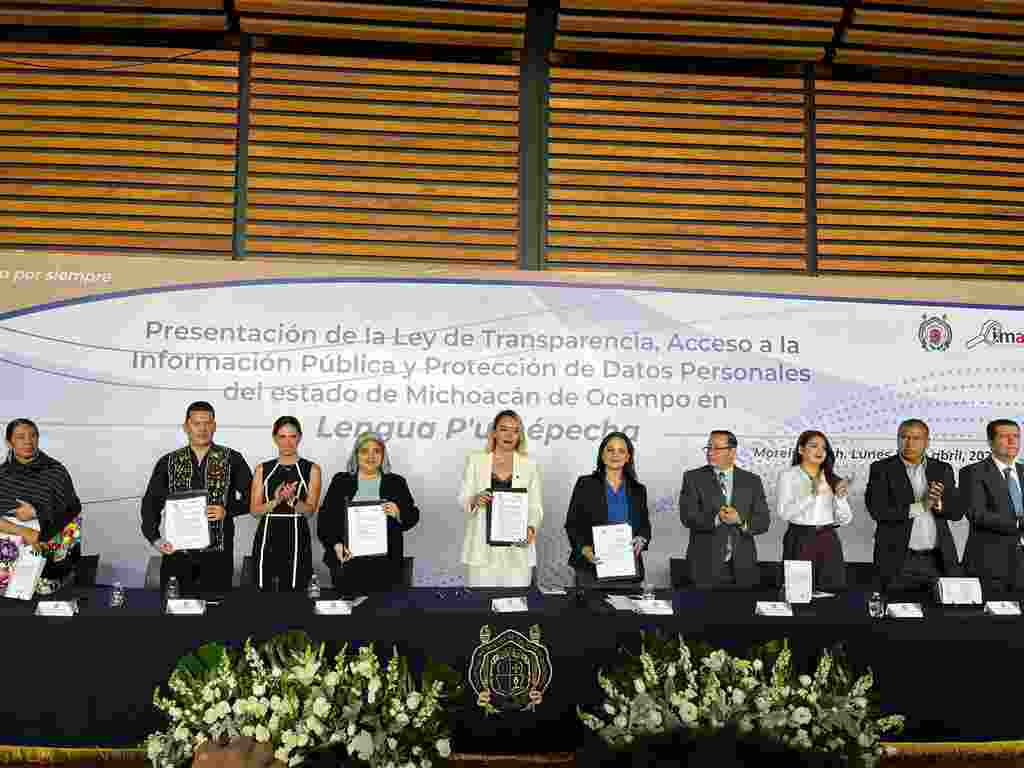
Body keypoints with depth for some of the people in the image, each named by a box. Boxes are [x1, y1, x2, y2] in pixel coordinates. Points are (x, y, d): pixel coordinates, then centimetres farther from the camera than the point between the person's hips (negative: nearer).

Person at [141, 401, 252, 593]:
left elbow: (251, 498, 7)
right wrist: (155, 539, -4)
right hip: (177, 551, 1)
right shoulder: (169, 462, 9)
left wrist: (227, 510, -10)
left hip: (217, 553, -1)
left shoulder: (232, 460, 5)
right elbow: (151, 503, 9)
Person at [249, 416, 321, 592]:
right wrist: (275, 501, -14)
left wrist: (292, 499, -22)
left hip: (296, 538, -2)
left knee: (294, 589, -6)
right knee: (265, 589, -1)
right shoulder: (263, 469, 10)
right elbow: (254, 509, 4)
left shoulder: (311, 469, 4)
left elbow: (310, 510, -4)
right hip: (267, 538, 2)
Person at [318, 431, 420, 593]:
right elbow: (325, 518, 5)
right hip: (348, 559, 0)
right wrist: (335, 544, -9)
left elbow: (412, 516, 10)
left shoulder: (396, 483, 12)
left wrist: (398, 514, -11)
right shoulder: (340, 481, 12)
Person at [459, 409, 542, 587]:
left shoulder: (529, 466, 7)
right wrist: (475, 500, -16)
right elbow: (463, 500, 5)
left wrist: (531, 528, -12)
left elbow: (535, 506, 6)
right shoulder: (476, 461, 6)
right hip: (482, 548, 0)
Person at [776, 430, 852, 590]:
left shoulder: (832, 478, 12)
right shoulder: (788, 475, 1)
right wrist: (813, 493, -21)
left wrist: (840, 496, -10)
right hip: (800, 541, -4)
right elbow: (784, 513, -13)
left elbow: (845, 519, 8)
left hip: (828, 542, 4)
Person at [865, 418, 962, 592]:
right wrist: (920, 507, -15)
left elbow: (957, 511, 7)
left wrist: (938, 503, -14)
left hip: (938, 559, 3)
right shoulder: (882, 468, 0)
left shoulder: (942, 469, 11)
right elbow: (877, 509, -11)